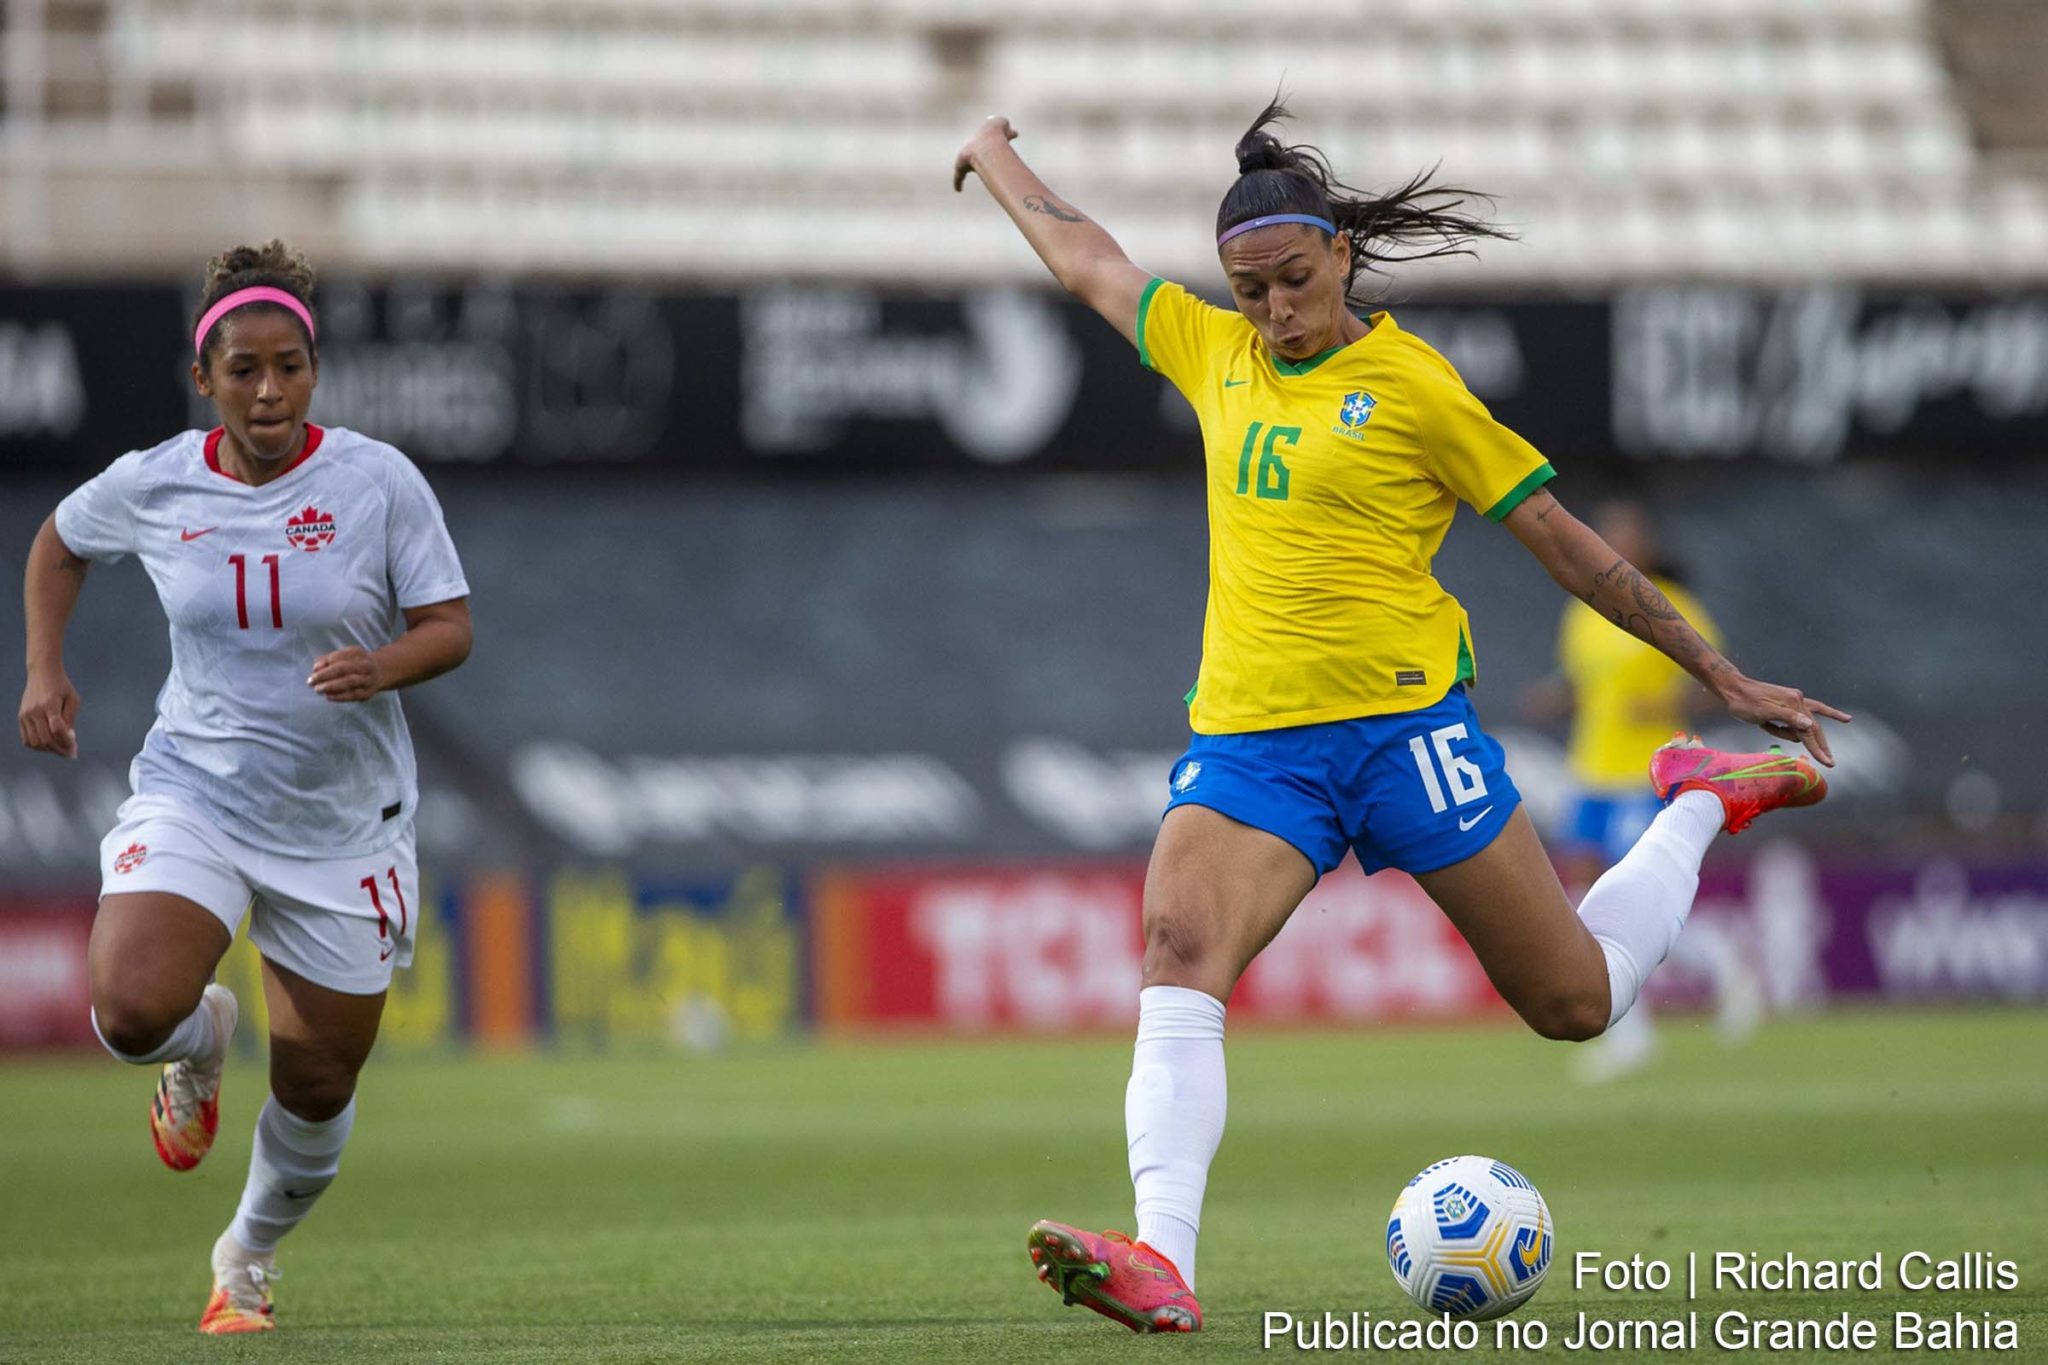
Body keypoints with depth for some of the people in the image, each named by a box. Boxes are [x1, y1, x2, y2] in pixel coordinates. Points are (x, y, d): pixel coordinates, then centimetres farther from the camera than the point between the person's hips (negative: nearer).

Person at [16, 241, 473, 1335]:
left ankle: (250, 1257, 37)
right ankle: (201, 1042, 13)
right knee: (132, 1013, -26)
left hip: (344, 823, 0)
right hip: (192, 794, 0)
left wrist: (382, 668, -29)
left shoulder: (377, 482, -10)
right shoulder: (152, 485, -5)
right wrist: (46, 672, 4)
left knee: (317, 1089, 6)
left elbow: (452, 626, -8)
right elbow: (58, 545, 16)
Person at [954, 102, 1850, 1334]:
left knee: (1577, 1002, 3)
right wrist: (996, 160, 42)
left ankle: (1702, 805, 32)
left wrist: (1727, 678, 5)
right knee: (1178, 955, -25)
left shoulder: (1413, 386, -3)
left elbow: (1565, 542, 2)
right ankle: (1162, 1264, -39)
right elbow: (1081, 254, 29)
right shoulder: (1214, 352, 11)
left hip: (1404, 723, -4)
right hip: (1246, 742, 4)